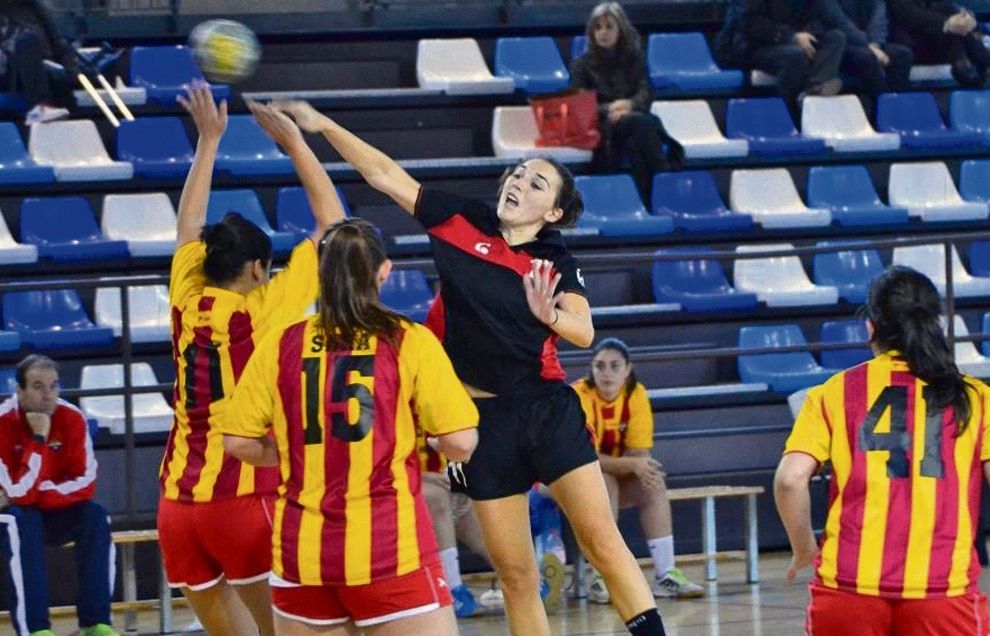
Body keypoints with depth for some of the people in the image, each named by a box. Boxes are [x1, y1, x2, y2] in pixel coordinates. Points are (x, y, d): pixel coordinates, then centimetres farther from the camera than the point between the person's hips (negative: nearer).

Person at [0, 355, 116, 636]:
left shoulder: (71, 418, -12)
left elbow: (86, 483, -16)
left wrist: (33, 494, -25)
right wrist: (38, 439, -33)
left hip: (53, 517, 3)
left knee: (95, 516, -24)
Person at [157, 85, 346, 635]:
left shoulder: (187, 301, 9)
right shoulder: (264, 309, -2)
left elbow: (190, 227, 27)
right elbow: (333, 225, 3)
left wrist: (208, 142, 34)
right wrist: (295, 142, 9)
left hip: (177, 503, 5)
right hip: (244, 500, -5)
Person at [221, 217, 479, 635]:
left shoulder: (280, 346, 3)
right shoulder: (410, 342, -3)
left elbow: (237, 442, 5)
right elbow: (461, 443, -6)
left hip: (303, 551, 3)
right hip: (391, 548, -3)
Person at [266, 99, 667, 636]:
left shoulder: (557, 263, 0)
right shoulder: (461, 222, 3)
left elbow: (583, 332, -13)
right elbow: (384, 174, 3)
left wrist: (548, 313, -33)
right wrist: (323, 125, -5)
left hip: (547, 408, -1)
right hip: (483, 418, 1)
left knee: (601, 540, -10)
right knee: (515, 573, 4)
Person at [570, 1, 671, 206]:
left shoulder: (634, 58, 18)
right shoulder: (582, 64, 12)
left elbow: (646, 94, 3)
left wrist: (629, 105, -23)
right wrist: (609, 110, -20)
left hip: (636, 119, 2)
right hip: (601, 127, -2)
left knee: (635, 143, -38)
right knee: (639, 122, -36)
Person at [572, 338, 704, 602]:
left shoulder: (636, 394, -9)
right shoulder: (580, 397, -24)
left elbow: (640, 453, -10)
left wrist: (643, 467, -33)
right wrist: (633, 465, -40)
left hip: (618, 475, 5)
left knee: (653, 482, -22)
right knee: (604, 482, -34)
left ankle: (665, 575, -24)